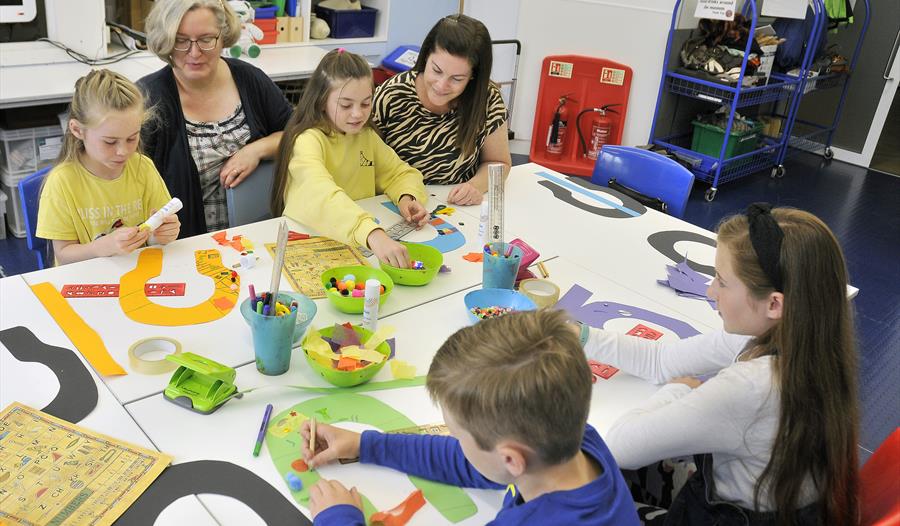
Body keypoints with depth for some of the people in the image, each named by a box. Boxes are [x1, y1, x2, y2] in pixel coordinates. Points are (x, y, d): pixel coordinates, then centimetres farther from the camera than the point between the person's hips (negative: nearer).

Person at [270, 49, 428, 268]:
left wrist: (407, 197, -12)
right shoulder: (308, 140, -17)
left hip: (360, 238, 6)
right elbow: (322, 196, -34)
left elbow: (400, 173, 11)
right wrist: (373, 234, -49)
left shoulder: (366, 135, 6)